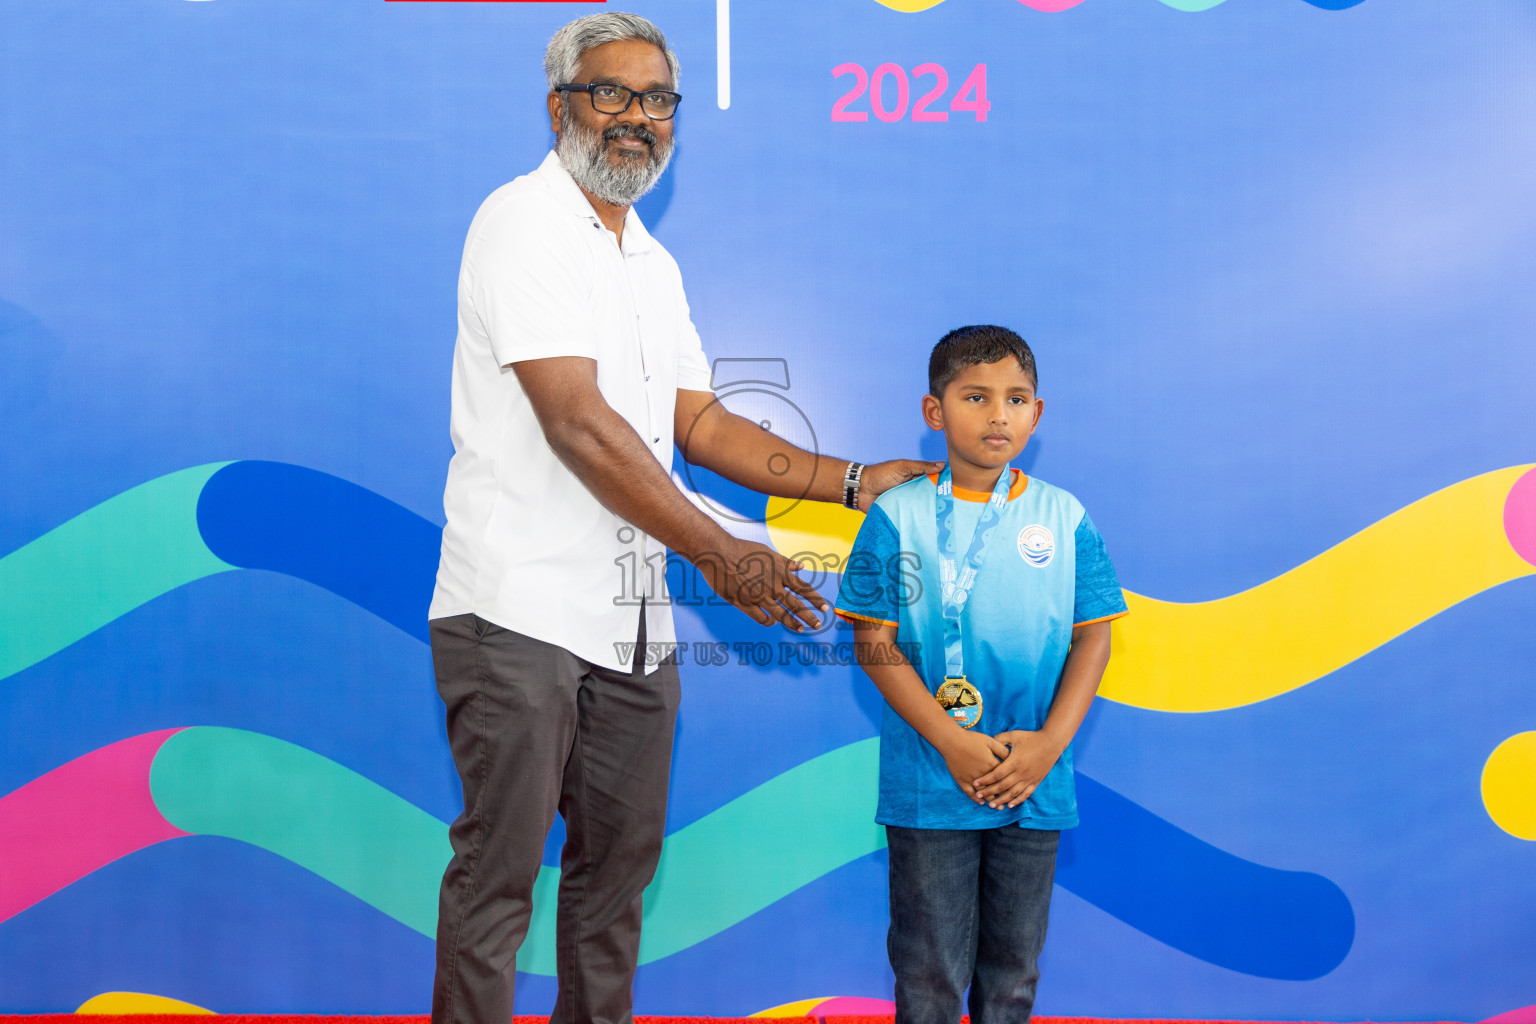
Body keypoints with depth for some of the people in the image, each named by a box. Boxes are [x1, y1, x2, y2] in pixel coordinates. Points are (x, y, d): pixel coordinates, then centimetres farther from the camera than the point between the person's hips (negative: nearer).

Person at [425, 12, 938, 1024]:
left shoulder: (651, 261, 18)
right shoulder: (524, 221, -8)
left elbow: (699, 423, 19)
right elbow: (577, 423, -18)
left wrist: (853, 480, 11)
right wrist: (717, 552, -18)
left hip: (630, 619, 8)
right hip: (520, 606, -8)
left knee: (620, 860, 13)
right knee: (499, 871, -3)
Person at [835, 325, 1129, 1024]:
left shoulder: (1064, 518, 3)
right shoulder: (899, 515, -4)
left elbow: (1093, 636, 4)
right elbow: (874, 643, -6)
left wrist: (1051, 741, -8)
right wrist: (951, 741, -14)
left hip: (1035, 782, 3)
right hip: (929, 783, -2)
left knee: (1014, 965, 14)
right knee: (930, 967, 5)